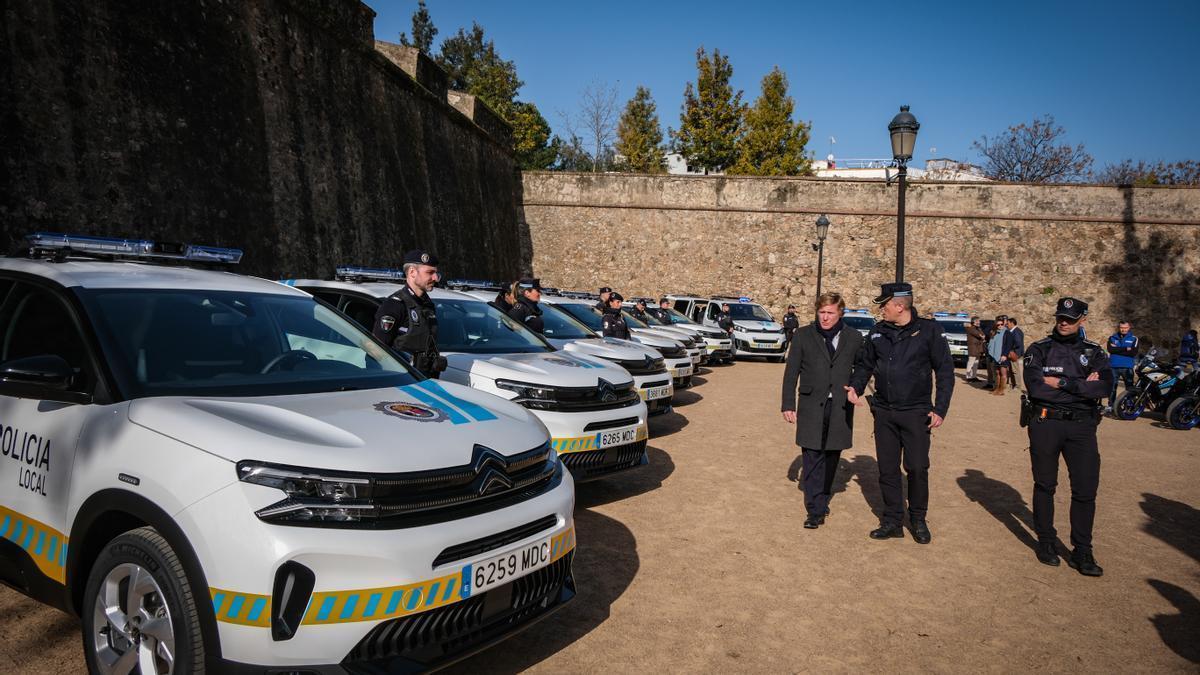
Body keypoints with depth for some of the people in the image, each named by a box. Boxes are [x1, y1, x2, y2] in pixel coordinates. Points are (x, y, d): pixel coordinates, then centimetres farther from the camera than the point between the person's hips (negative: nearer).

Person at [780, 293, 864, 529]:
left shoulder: (854, 338, 4)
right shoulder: (803, 335, 1)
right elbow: (791, 372, 2)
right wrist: (788, 404, -2)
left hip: (841, 409, 2)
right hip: (811, 407, -2)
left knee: (831, 458, 10)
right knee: (812, 459, -4)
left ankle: (822, 500, 27)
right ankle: (815, 510, 0)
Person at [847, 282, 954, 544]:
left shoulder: (929, 330, -8)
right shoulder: (878, 332, 4)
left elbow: (945, 370, -5)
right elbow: (865, 364, 15)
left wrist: (940, 409, -9)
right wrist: (855, 387, -3)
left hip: (916, 413, -4)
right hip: (884, 413, 4)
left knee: (917, 468, 0)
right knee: (887, 469, 8)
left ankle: (918, 520, 21)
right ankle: (892, 521, 20)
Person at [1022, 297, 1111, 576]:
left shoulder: (1094, 352, 8)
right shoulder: (1039, 349, 2)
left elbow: (1104, 387, -11)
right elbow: (1035, 386, -15)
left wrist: (1061, 383, -13)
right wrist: (1081, 386, -10)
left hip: (1081, 426, 1)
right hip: (1045, 424, -1)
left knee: (1086, 490, 0)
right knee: (1045, 486, 10)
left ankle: (1082, 552, 10)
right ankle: (1046, 542, 24)